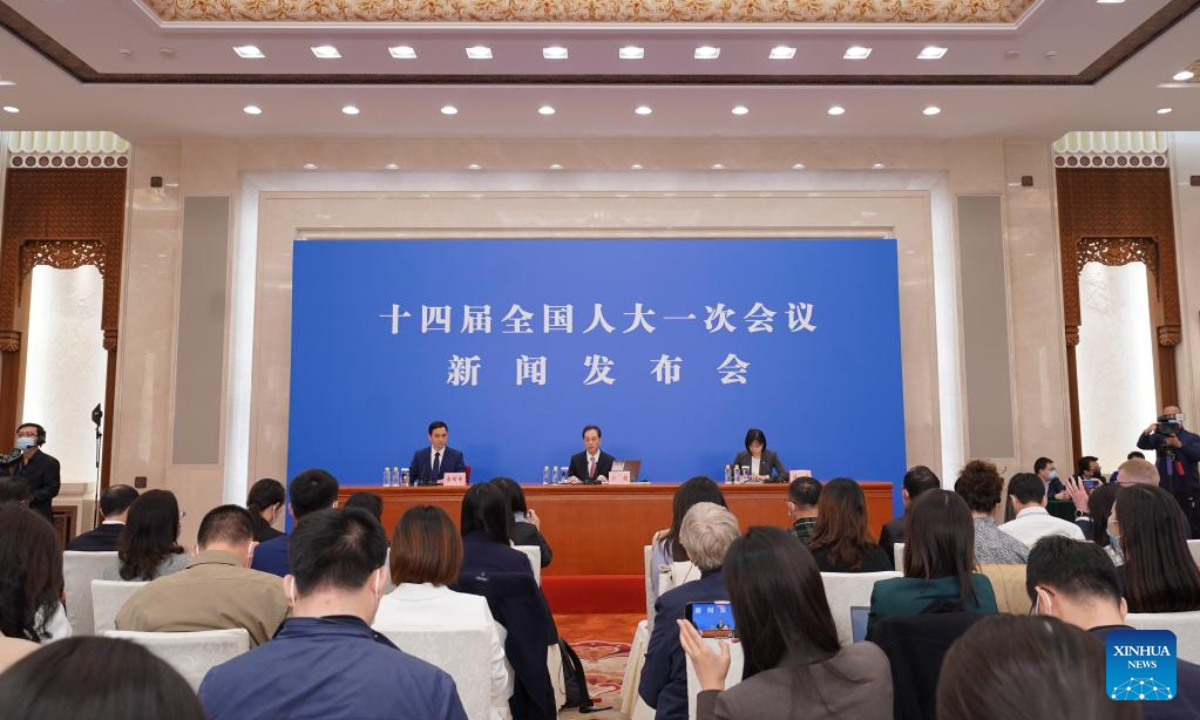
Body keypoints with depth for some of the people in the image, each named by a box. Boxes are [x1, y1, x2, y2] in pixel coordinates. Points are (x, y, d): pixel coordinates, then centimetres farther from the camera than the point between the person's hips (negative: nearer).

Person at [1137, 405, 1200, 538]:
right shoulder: (1159, 437, 9)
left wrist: (1179, 444, -25)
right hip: (1164, 491, 2)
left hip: (1188, 492, -1)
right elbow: (1142, 445, -8)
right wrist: (1147, 432, -27)